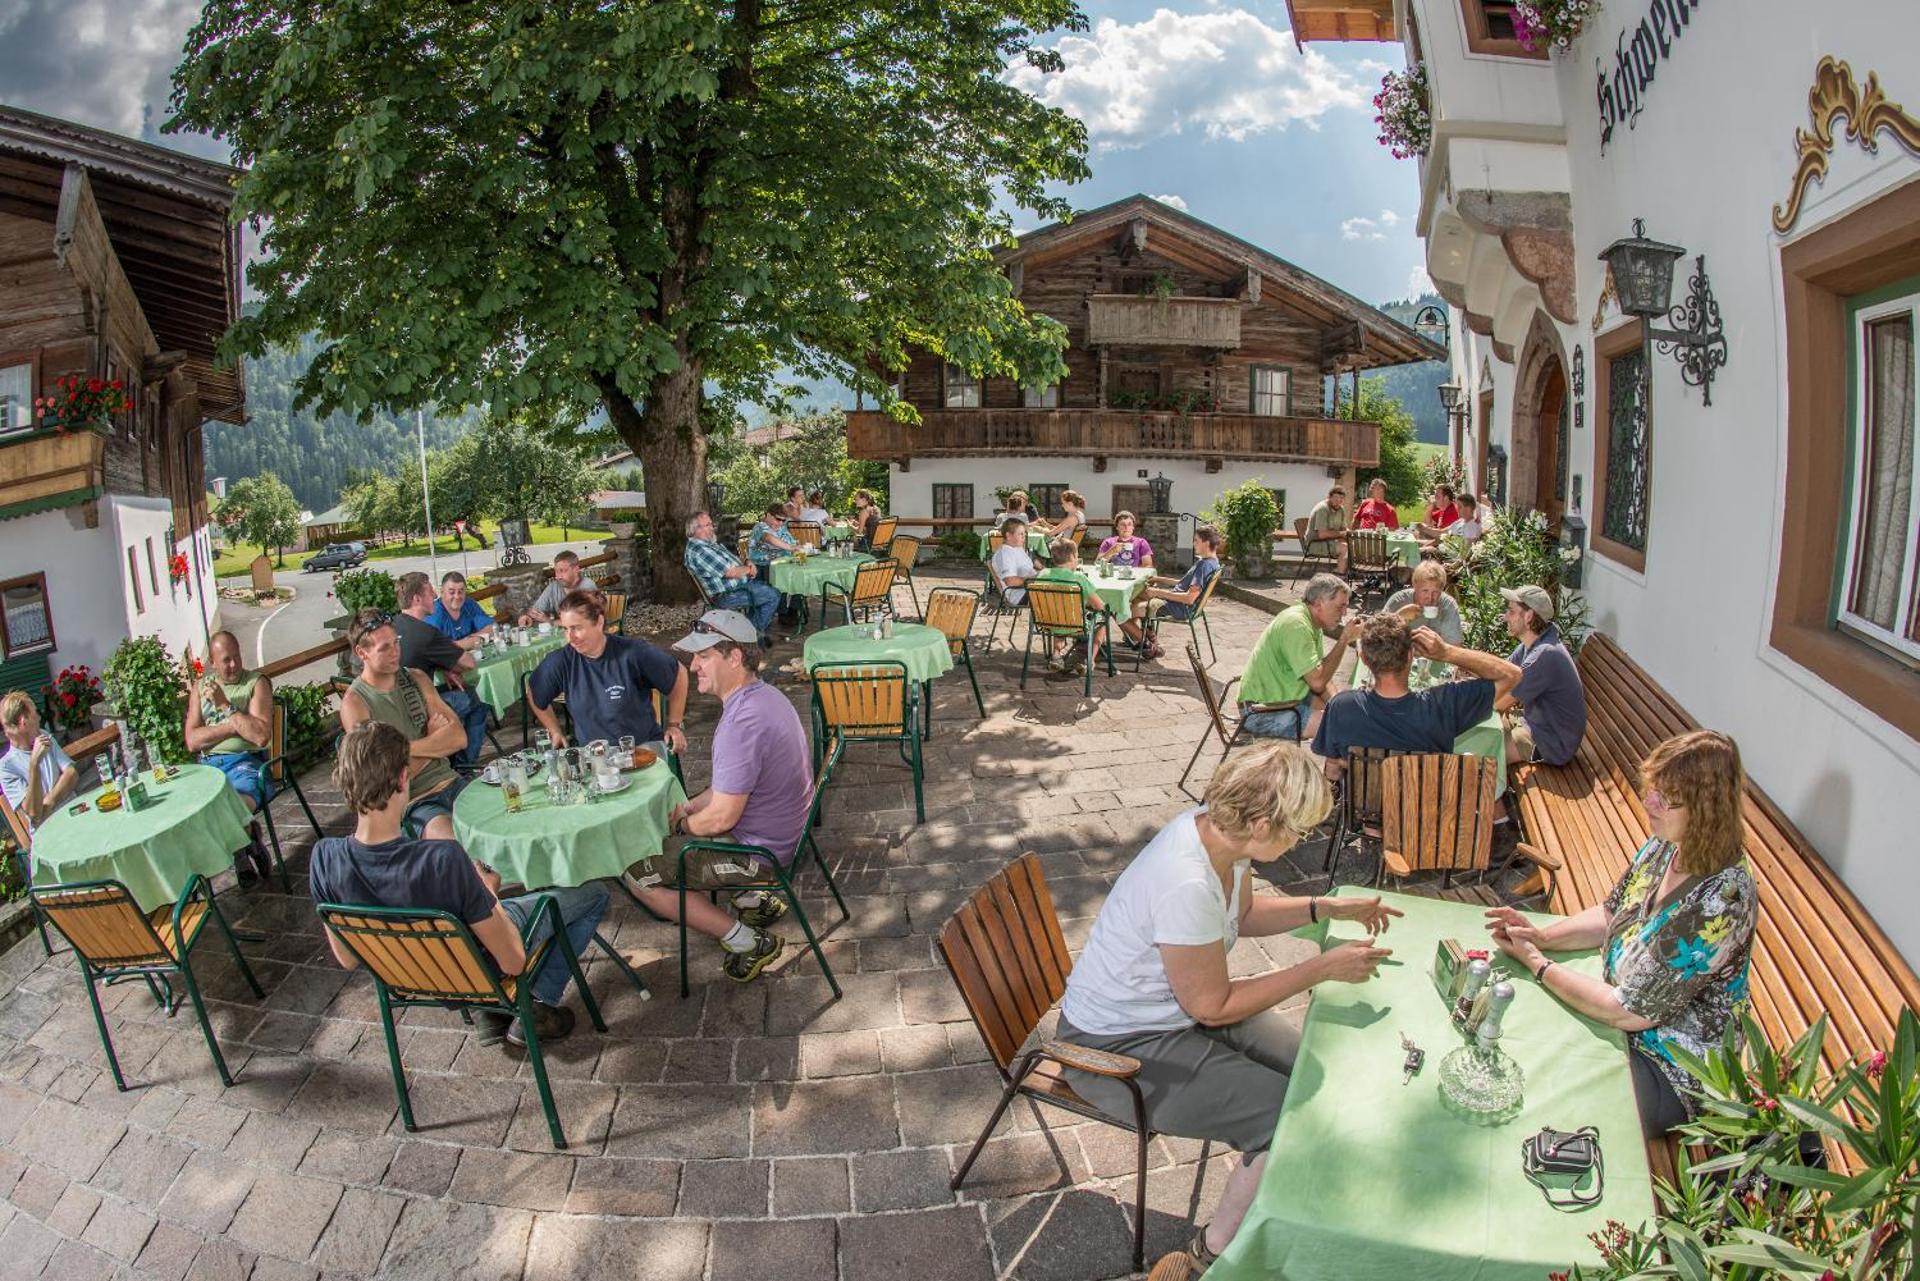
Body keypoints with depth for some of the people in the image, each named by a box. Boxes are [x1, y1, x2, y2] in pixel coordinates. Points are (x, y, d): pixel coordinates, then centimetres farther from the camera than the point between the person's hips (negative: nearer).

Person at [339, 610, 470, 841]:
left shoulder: (415, 679, 10)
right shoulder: (354, 703, -6)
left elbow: (459, 737, 1)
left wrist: (406, 748, -11)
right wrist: (435, 739, -1)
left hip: (449, 781, 5)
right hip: (413, 802, -5)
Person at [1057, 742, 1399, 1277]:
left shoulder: (1218, 828, -10)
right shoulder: (1186, 886, -36)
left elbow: (1242, 913, 13)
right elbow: (1212, 1007, -21)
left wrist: (1327, 908, 2)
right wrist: (1323, 969, -16)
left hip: (1176, 1008, 9)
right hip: (1117, 1047, -9)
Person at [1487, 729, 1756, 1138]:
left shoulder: (1719, 904, -33)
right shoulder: (1666, 846, -7)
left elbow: (1628, 1011, -28)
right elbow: (1611, 915, 11)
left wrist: (1537, 963, -17)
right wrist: (1542, 936, -8)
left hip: (1667, 1073, -8)